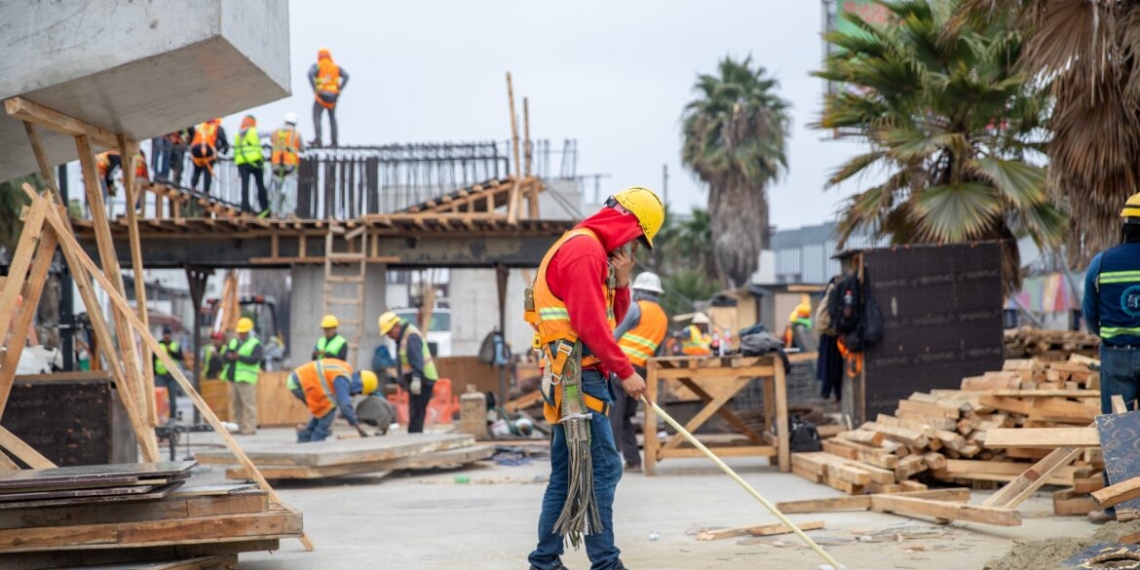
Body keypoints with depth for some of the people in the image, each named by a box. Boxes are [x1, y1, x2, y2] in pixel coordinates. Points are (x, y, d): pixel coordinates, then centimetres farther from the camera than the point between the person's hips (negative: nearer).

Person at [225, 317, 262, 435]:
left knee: (249, 404, -11)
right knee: (237, 404, 9)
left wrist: (239, 357, -23)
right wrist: (229, 356, -13)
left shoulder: (255, 344, 0)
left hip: (246, 380, -7)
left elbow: (255, 359, -14)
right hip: (234, 378, 7)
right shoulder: (233, 342, 21)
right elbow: (226, 354, 11)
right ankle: (240, 426, 14)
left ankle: (250, 428, -12)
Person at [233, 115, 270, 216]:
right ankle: (264, 207, 0)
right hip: (254, 161, -3)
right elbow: (258, 147, -2)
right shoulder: (255, 132, 4)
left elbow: (236, 151, 18)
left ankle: (245, 208, -7)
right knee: (260, 185, 3)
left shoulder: (238, 135, 17)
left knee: (245, 186, 0)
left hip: (241, 162, 3)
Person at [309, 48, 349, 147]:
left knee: (316, 117, -2)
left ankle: (317, 139, -21)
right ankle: (334, 141, 11)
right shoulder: (336, 67, 9)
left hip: (321, 96, -4)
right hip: (333, 97, 4)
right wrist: (339, 90, -5)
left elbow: (310, 74, -22)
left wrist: (315, 89, -17)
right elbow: (346, 76, -6)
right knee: (332, 117, 17)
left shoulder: (317, 66, 0)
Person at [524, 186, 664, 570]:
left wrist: (621, 283, 5)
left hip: (570, 381, 11)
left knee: (567, 474, 12)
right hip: (577, 378, -11)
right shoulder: (585, 249, -12)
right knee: (603, 468, -10)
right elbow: (590, 324, -19)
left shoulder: (592, 250, 22)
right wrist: (626, 371, -15)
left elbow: (610, 320, 21)